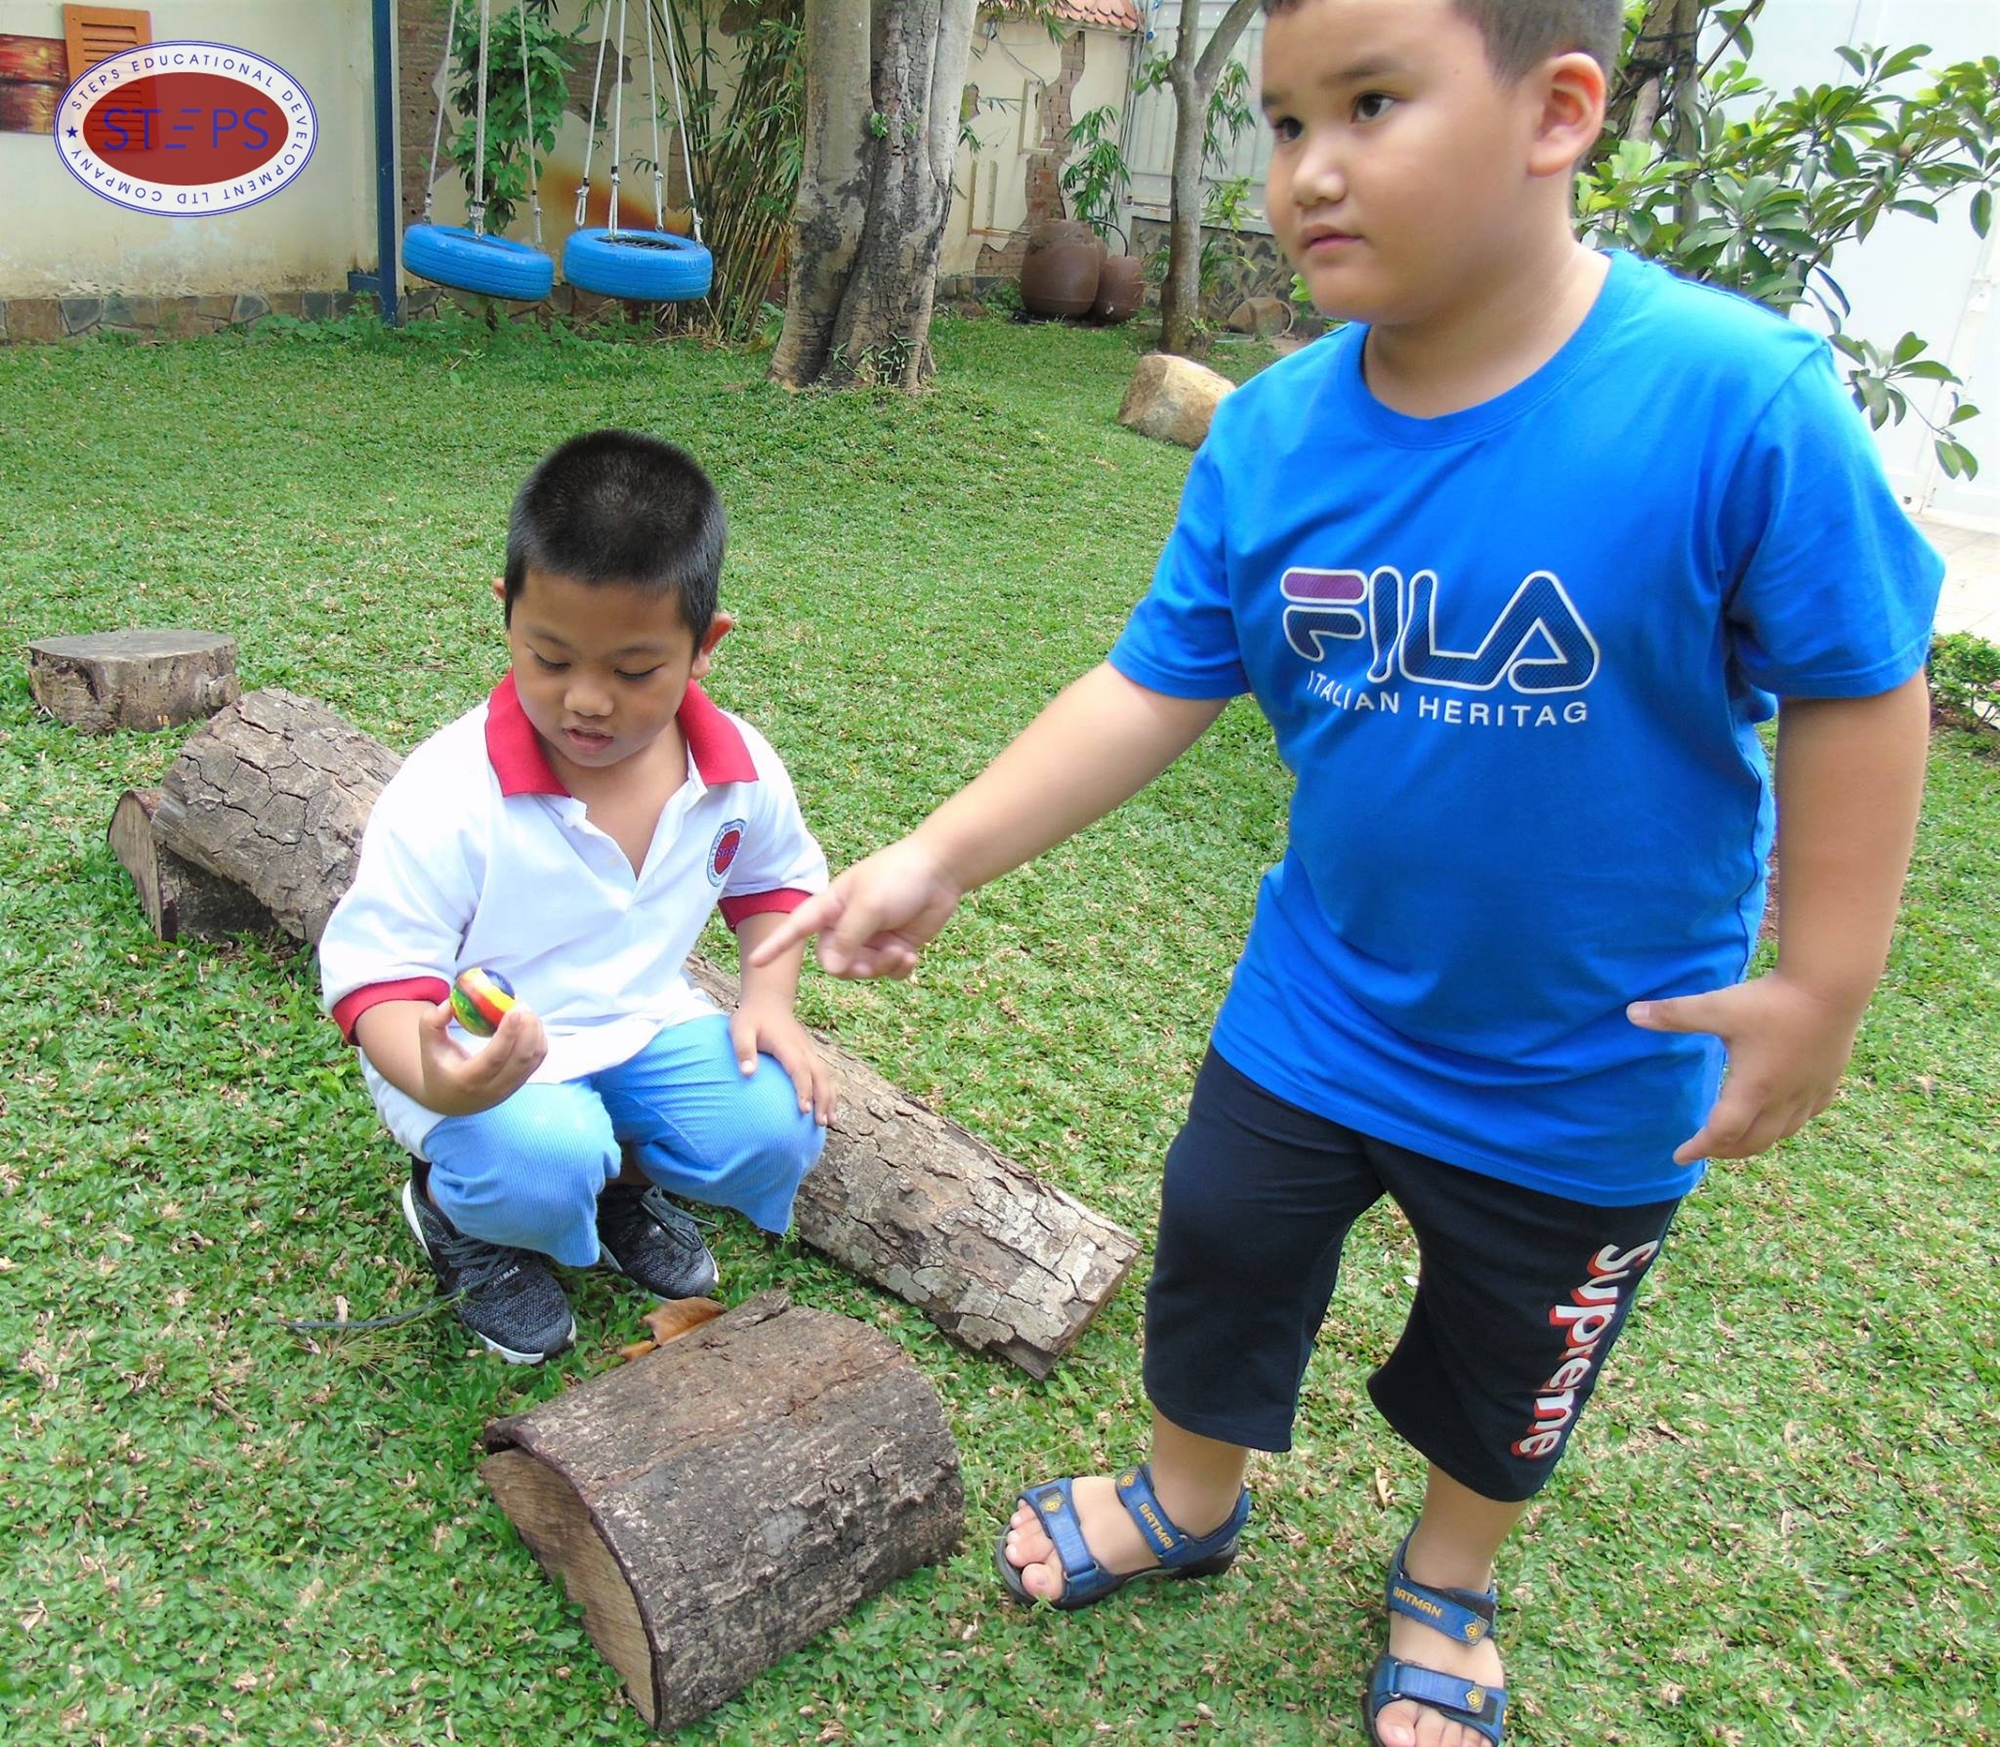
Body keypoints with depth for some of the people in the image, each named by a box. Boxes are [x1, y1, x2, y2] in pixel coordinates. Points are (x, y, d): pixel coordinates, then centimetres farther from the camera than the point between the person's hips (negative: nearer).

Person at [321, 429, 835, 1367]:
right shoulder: (449, 794, -24)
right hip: (483, 1054, -4)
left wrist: (768, 996, -5)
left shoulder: (739, 771, -9)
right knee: (541, 1170, -33)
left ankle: (619, 1177, 15)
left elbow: (777, 877, 12)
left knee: (775, 1130, -19)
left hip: (645, 1024, 4)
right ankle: (457, 1211, 7)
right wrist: (435, 1082, -42)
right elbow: (378, 971, -20)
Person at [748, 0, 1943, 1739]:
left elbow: (1860, 687, -18)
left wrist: (1822, 983, -14)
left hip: (1589, 1073, -2)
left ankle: (1447, 1587, 55)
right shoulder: (1270, 437, -15)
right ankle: (1188, 1500, 54)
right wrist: (940, 857, -16)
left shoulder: (1741, 400, -27)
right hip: (1313, 1015, 3)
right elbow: (1154, 686, -10)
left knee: (1504, 1367, 23)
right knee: (1222, 1267, 22)